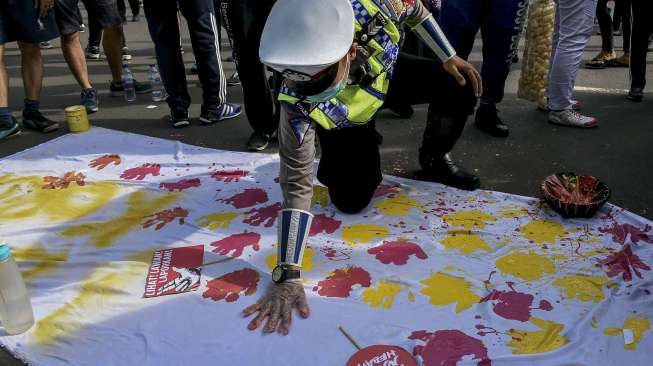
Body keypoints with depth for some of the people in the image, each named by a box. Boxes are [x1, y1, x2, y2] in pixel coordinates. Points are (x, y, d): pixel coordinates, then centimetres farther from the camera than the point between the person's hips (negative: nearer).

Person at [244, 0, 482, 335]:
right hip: (341, 118, -2)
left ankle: (433, 157, 17)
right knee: (350, 201, -10)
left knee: (460, 91, -13)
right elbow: (297, 187, -38)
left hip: (385, 70, 3)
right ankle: (364, 140, 24)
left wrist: (449, 58, -11)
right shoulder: (300, 107, -43)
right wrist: (287, 276, -40)